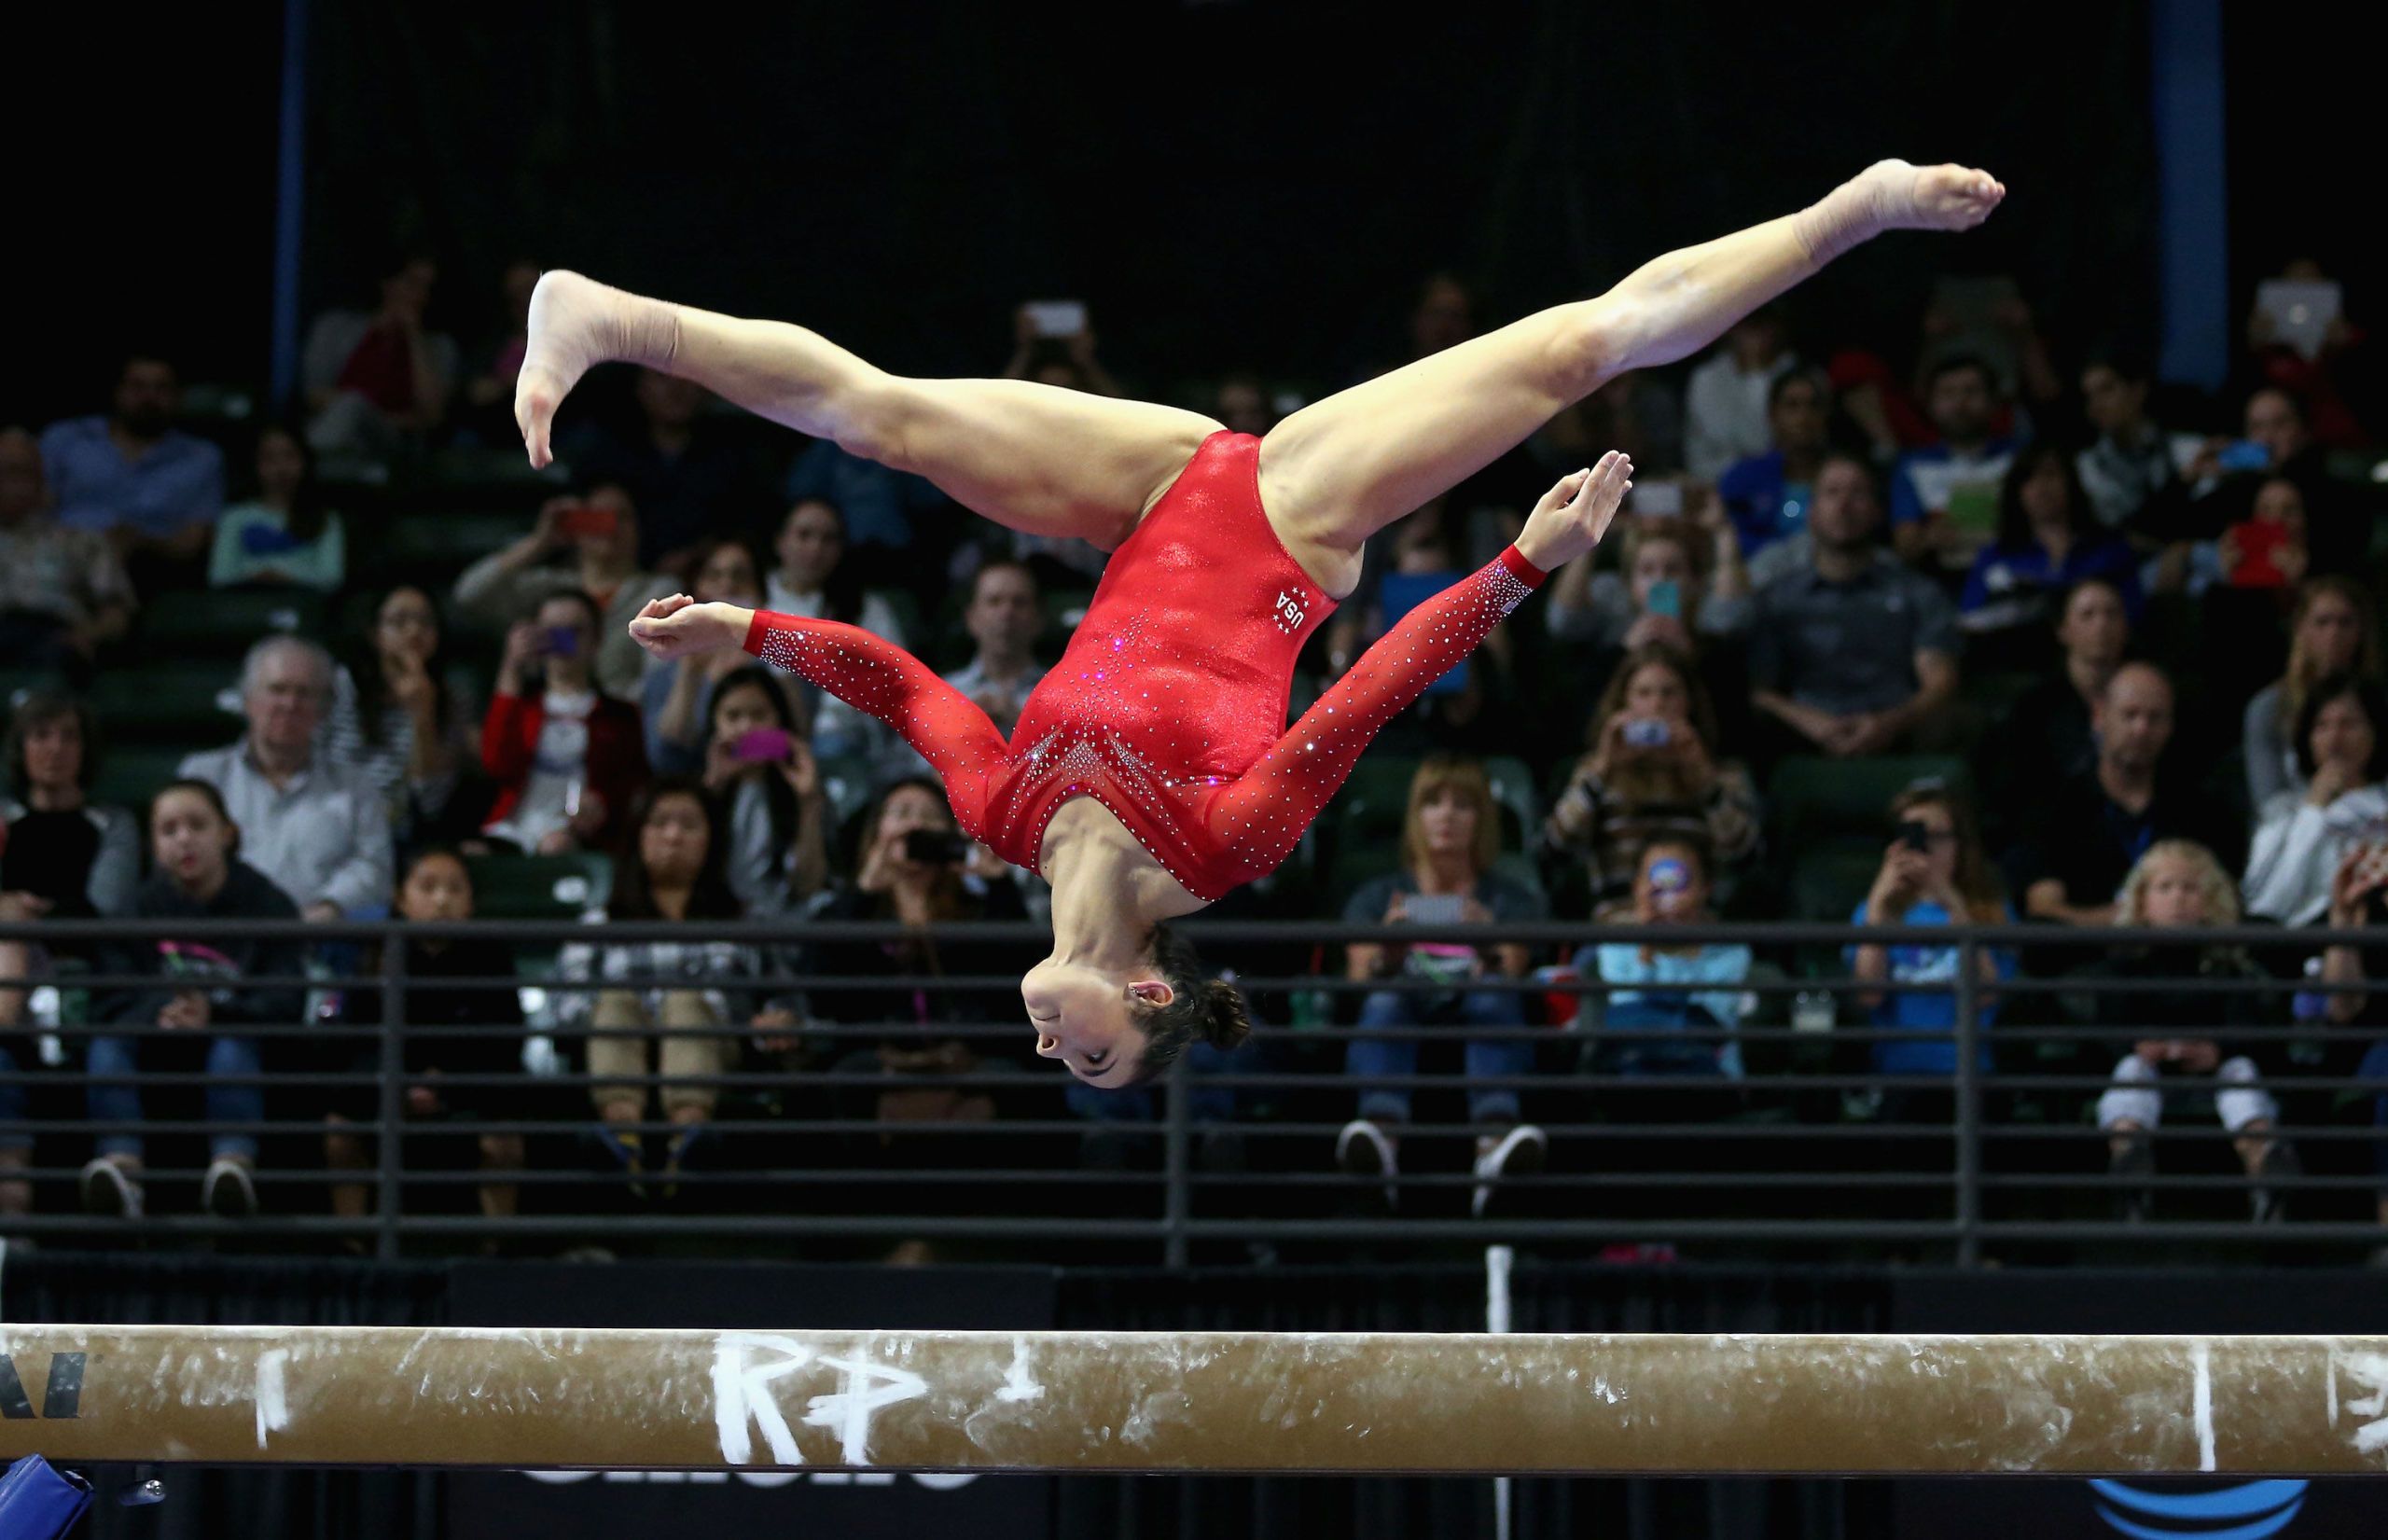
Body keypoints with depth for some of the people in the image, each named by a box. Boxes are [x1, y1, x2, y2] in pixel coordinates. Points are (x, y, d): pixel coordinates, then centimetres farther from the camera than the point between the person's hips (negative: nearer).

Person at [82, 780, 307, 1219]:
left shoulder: (267, 904, 5)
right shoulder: (144, 908, 11)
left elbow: (286, 1003, -7)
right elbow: (111, 1001, 0)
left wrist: (215, 1014, -26)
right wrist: (159, 1015, -23)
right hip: (160, 1051, 2)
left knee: (233, 1046, -36)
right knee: (107, 1043, -28)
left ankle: (234, 1163, -60)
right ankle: (122, 1164, -52)